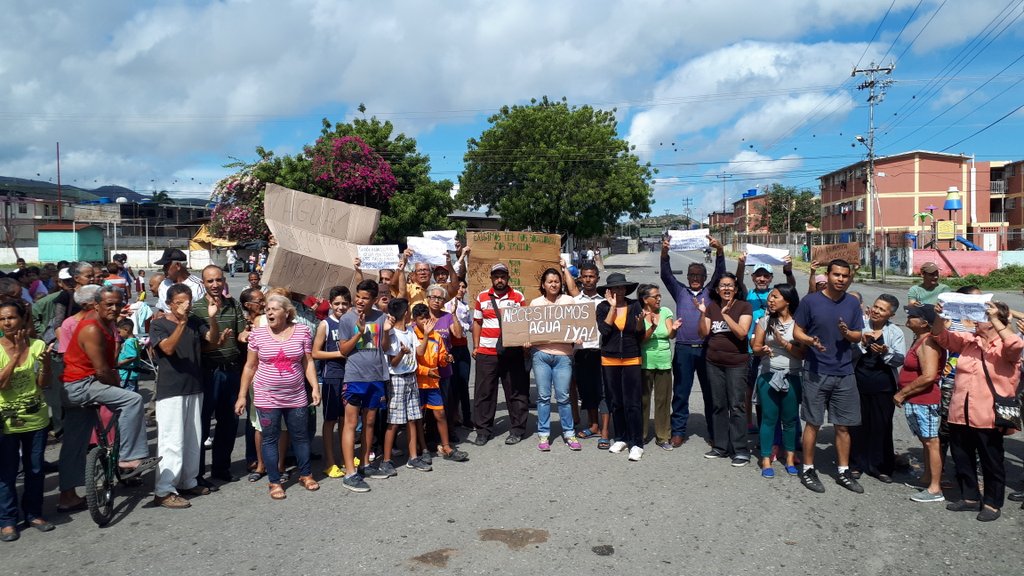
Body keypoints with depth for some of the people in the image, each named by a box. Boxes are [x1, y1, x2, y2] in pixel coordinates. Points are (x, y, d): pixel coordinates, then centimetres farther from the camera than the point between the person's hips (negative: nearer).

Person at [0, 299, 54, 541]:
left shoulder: (37, 345, -4)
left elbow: (44, 384, -5)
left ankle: (33, 513, 26)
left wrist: (45, 362, -23)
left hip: (36, 418, 2)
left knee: (35, 470, 12)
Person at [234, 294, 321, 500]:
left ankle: (306, 475, 29)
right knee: (270, 438, 6)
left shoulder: (302, 332, -3)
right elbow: (250, 367, 3)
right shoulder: (257, 334, -3)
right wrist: (242, 395, 2)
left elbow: (308, 363, 2)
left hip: (296, 397, 1)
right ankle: (274, 482, 18)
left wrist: (315, 387, -7)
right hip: (267, 398, -1)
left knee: (300, 436, 11)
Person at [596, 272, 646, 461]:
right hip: (609, 361, 2)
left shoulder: (634, 306, 0)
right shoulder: (603, 307, 2)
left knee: (632, 403, -5)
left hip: (631, 360, -1)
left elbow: (640, 336, 1)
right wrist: (612, 307, -13)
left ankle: (636, 444, 2)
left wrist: (640, 322, -19)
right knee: (615, 403, 10)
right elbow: (604, 330, -13)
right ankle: (621, 438, 24)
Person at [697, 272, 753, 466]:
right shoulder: (711, 306, 8)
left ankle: (740, 450, 1)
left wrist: (726, 315, -21)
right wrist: (702, 313, -11)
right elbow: (703, 333, 3)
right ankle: (721, 446, 19)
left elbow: (742, 333, -15)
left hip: (736, 364, -4)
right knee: (718, 405, 10)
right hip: (714, 363, 4)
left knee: (737, 406, -5)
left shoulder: (744, 306, -4)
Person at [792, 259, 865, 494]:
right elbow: (797, 332, -2)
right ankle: (808, 470, 16)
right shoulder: (811, 301, -5)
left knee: (843, 425, 10)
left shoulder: (853, 304, 6)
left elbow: (859, 336, 11)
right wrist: (810, 340, -22)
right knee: (813, 423, 3)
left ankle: (843, 472, 23)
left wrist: (847, 333, -12)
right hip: (816, 372, -3)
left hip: (845, 373, 4)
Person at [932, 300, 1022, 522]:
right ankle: (970, 497, 31)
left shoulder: (1005, 347, -7)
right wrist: (939, 317, -8)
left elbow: (1017, 345, -28)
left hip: (988, 419, -5)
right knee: (962, 460, 15)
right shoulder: (968, 340, 8)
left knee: (991, 462, 9)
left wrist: (995, 320, -29)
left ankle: (992, 503, 23)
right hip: (959, 415, 6)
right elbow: (942, 337, 10)